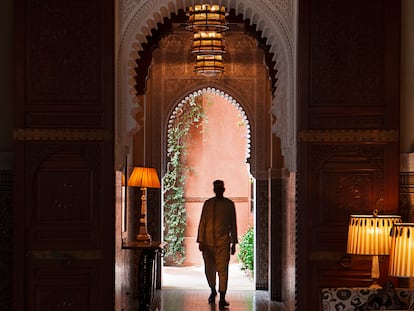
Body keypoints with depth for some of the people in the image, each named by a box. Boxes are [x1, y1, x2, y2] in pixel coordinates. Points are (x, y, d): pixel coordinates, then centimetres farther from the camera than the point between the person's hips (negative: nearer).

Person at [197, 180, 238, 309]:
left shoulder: (229, 204, 6)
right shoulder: (208, 203, 8)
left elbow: (233, 224, 9)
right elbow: (202, 223, 6)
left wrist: (234, 243, 7)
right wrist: (200, 241, -1)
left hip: (223, 241, -2)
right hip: (208, 241, 2)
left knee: (223, 270, -9)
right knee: (209, 269, 9)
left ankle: (222, 298, -10)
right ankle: (213, 291, 34)